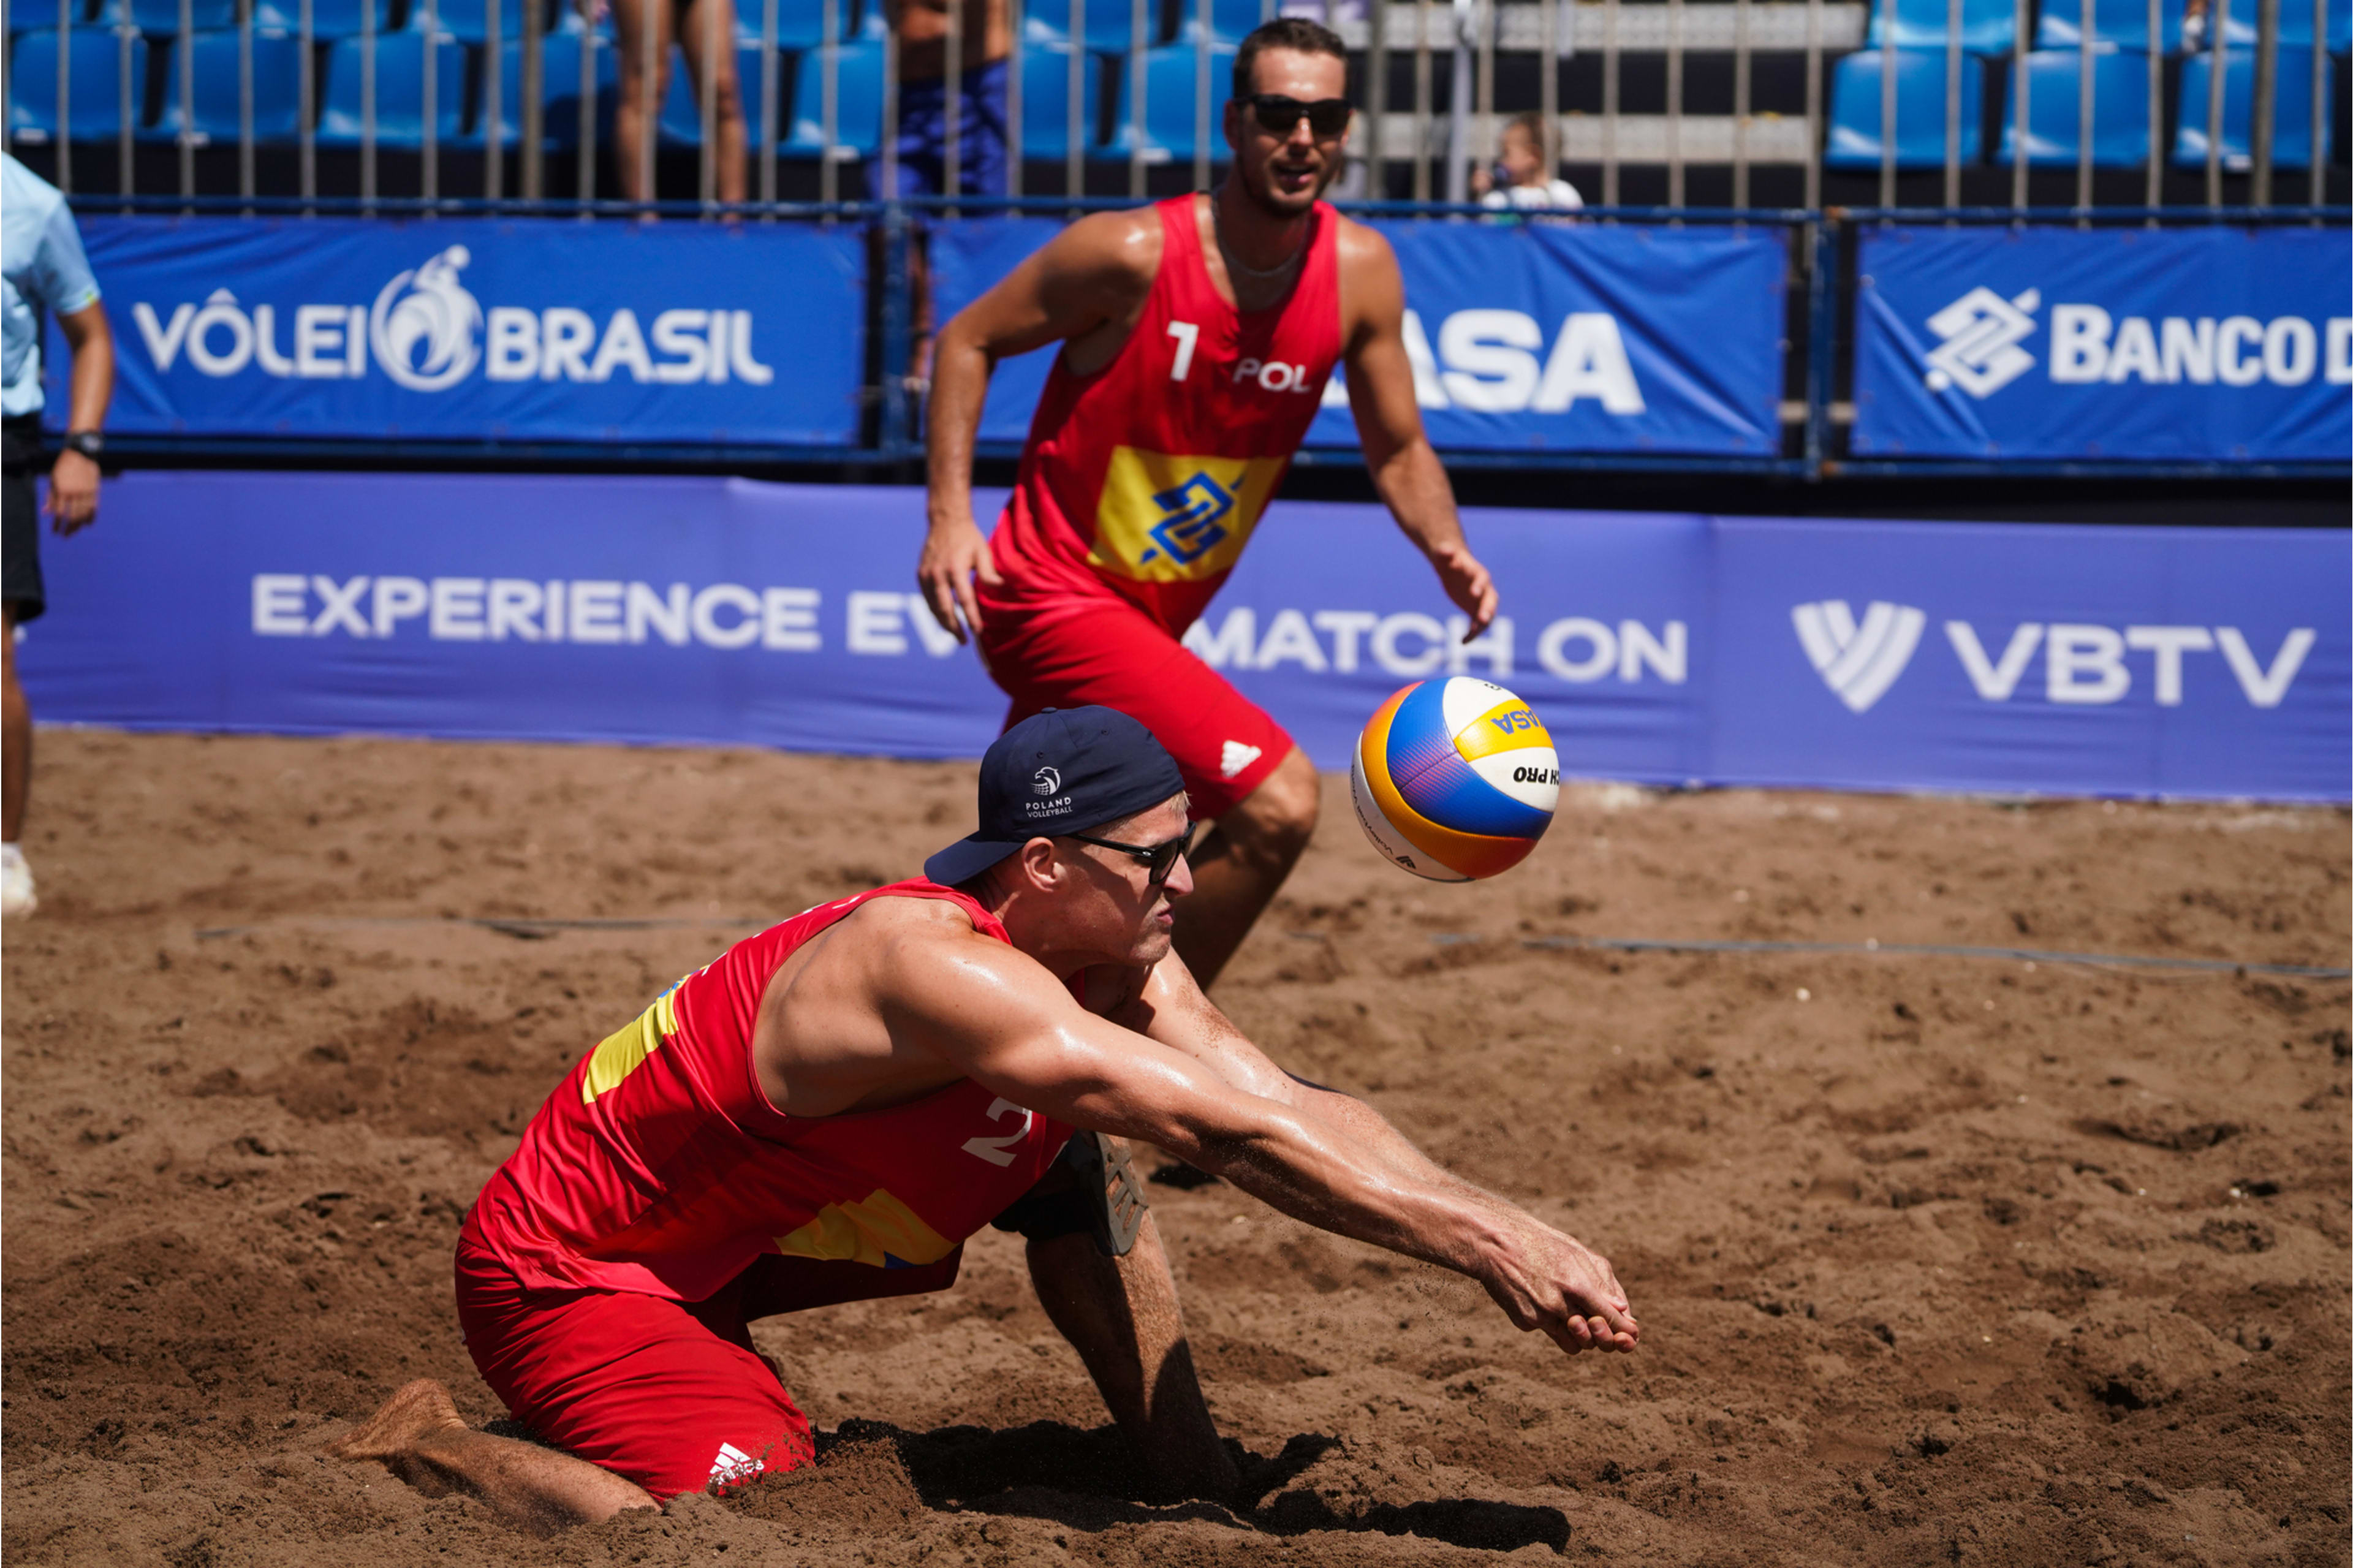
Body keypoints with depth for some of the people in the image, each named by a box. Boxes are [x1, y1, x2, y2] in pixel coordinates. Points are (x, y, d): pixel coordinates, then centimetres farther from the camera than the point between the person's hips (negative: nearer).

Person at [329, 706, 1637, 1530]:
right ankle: (430, 1446, -6)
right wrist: (1490, 1243, -40)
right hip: (564, 1269, -9)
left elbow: (1298, 1107, -12)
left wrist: (1501, 1233, -26)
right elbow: (1232, 1135, -40)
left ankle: (1188, 1470, 10)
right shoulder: (938, 967, -35)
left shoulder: (1122, 964, -8)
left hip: (728, 1229, 9)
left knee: (1077, 1160, 1)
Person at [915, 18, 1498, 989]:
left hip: (1156, 616, 7)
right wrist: (950, 517, -16)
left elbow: (1397, 451, 5)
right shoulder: (1133, 253, -19)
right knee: (1277, 800, -21)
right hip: (1051, 593, -7)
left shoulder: (1360, 272, -5)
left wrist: (1447, 551, -15)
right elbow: (968, 340, -6)